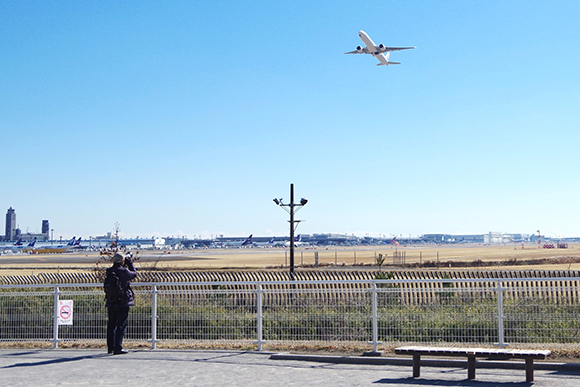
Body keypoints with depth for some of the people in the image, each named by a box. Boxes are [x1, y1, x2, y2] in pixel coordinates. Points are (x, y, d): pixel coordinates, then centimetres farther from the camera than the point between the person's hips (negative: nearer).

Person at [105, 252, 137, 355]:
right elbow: (134, 273, 4)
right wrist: (129, 262, 14)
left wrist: (125, 264, 21)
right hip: (122, 302, -6)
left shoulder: (109, 271, 3)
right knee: (121, 325, -2)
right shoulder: (124, 271, -13)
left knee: (111, 325, 14)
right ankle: (118, 348, -6)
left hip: (111, 303, 6)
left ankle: (110, 348, 21)